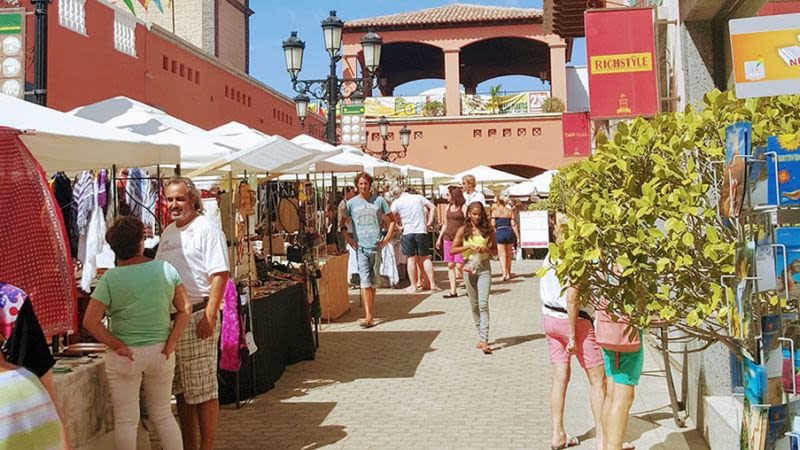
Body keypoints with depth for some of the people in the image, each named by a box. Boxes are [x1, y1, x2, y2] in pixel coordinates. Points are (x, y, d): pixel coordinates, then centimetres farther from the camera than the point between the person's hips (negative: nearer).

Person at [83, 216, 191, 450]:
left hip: (125, 357, -2)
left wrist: (117, 346, -8)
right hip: (160, 353, 3)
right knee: (163, 415, 16)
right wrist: (171, 343, -2)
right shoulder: (166, 269, -3)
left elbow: (90, 321, -15)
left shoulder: (110, 278, -10)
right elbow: (184, 309, -2)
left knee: (126, 420, 7)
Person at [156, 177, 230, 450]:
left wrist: (209, 317, -21)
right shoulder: (168, 232, 16)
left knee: (203, 391, -1)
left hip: (196, 317, -8)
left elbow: (219, 275, -15)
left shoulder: (206, 228, -8)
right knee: (181, 391, 15)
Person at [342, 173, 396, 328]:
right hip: (360, 246, -1)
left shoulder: (379, 200, 5)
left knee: (374, 281, 9)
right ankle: (368, 316, -14)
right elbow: (342, 222, 13)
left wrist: (388, 237, 2)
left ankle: (371, 312, 22)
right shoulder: (351, 203, 4)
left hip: (376, 246, 1)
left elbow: (392, 220, 12)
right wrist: (347, 237, 0)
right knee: (365, 281, -10)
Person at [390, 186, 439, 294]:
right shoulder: (418, 197, 7)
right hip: (422, 231, 2)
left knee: (411, 259, 5)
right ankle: (432, 284, 7)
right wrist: (429, 222, 6)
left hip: (408, 232, -2)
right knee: (425, 258, 9)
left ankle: (413, 286, 9)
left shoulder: (397, 202, -1)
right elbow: (432, 207, 5)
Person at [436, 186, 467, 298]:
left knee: (459, 265, -12)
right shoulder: (448, 207, 14)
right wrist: (439, 238, 18)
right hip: (448, 238, 6)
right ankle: (453, 291, 8)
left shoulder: (463, 207, -3)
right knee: (450, 265, 4)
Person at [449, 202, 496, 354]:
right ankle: (481, 336, 24)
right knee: (474, 305, 10)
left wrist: (485, 249, -11)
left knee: (483, 304, -13)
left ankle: (484, 341, -17)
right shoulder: (463, 230, 3)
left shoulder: (488, 230, 4)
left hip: (484, 268, -1)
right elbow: (452, 250, 0)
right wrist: (468, 246, -13)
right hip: (469, 267, 1)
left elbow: (495, 251, 8)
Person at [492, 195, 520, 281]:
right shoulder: (510, 211, 9)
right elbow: (513, 225, 2)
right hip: (509, 232, 3)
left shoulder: (495, 211, 3)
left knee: (502, 254, -2)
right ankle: (508, 273, 20)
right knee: (508, 254, 14)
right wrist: (517, 236, 3)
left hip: (500, 232, -3)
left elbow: (493, 224, -4)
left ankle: (504, 273, -17)